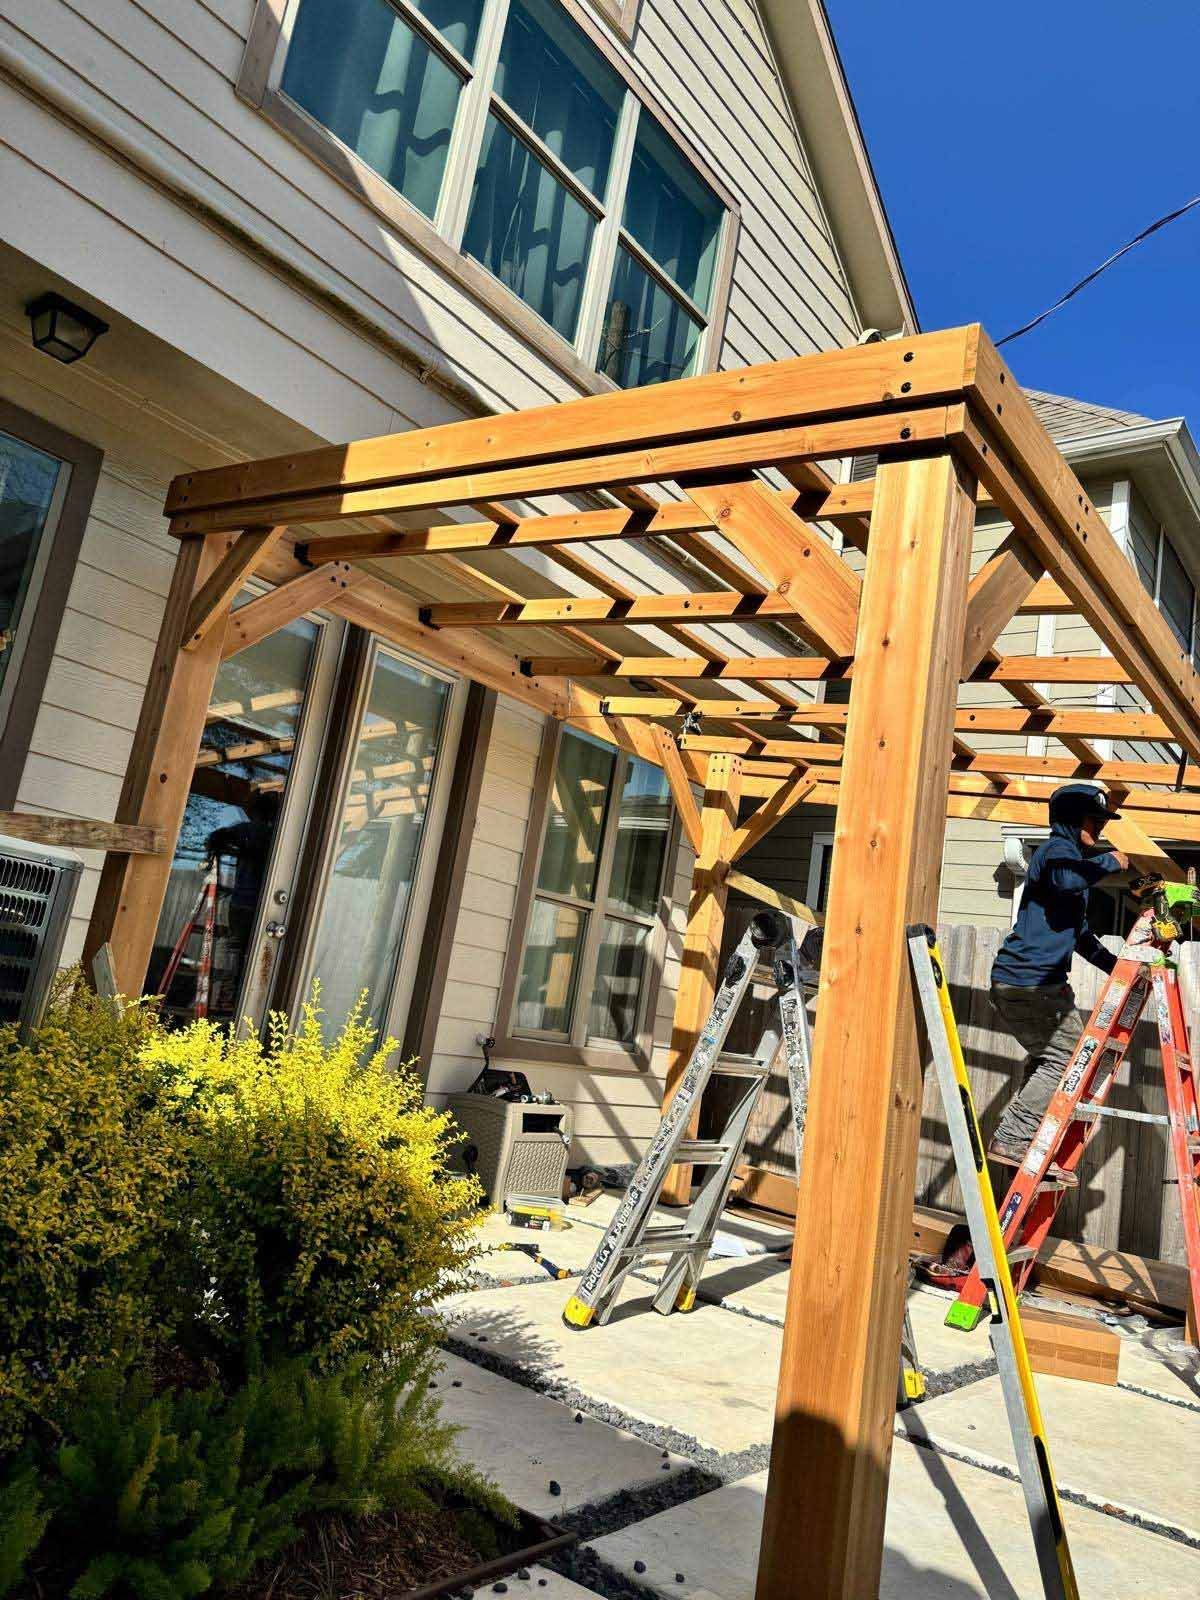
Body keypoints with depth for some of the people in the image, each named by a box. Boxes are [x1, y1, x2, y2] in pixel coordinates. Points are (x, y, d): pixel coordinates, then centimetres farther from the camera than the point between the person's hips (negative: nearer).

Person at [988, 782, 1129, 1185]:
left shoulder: (1072, 856, 27)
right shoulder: (1057, 849, -4)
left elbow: (1078, 932, 35)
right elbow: (1065, 879, -31)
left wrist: (1116, 967, 31)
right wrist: (1108, 861, -15)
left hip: (1015, 982, 10)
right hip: (1031, 981, -10)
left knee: (1049, 1060, 14)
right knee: (1068, 1056, -8)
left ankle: (1026, 1150, 15)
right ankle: (1012, 1139, -8)